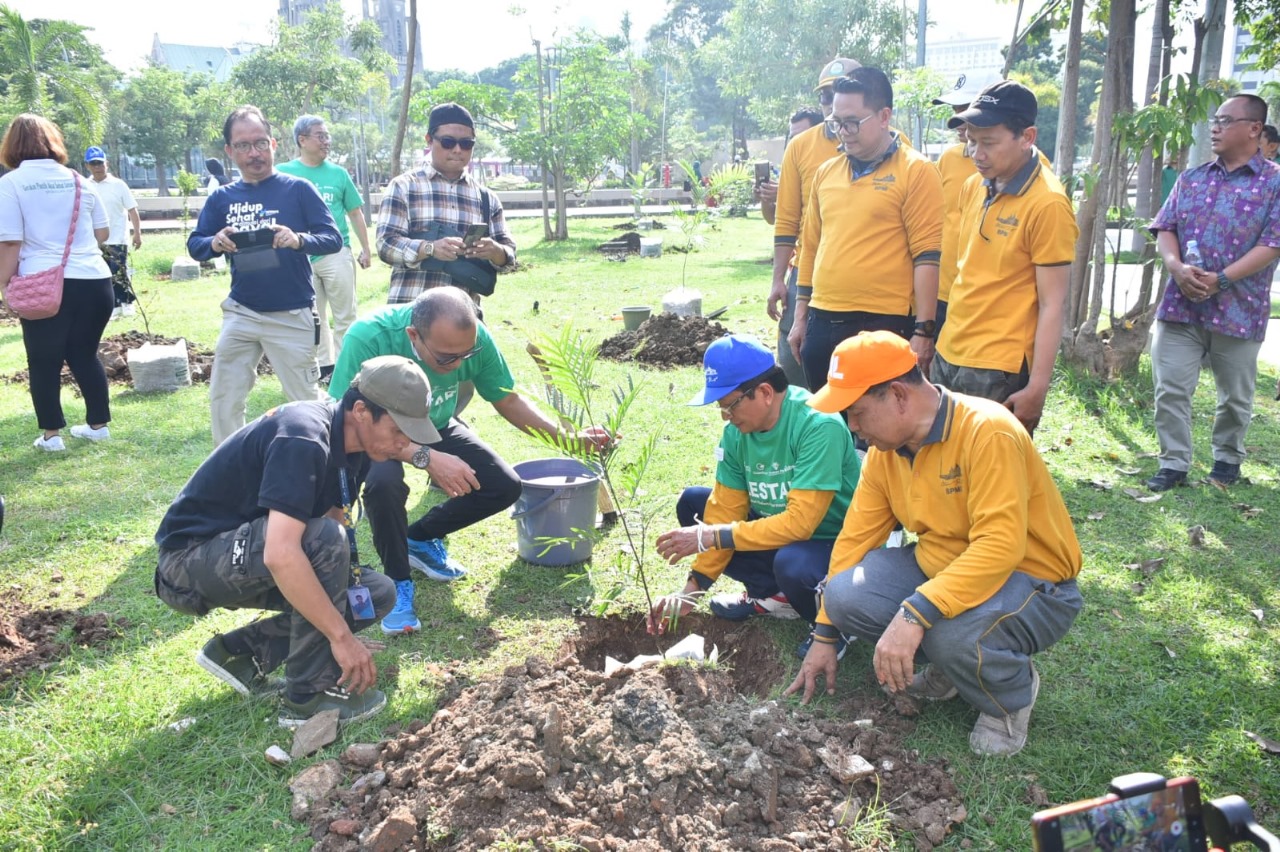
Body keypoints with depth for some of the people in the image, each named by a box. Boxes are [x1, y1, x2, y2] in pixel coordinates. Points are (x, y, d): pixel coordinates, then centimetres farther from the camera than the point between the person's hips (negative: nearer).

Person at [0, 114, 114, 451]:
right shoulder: (78, 180, 10)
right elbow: (102, 233, 14)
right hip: (94, 281, 4)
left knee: (44, 361, 9)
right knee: (85, 354, 17)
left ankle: (51, 435, 14)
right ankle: (98, 424, 24)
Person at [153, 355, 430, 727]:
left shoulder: (356, 445, -1)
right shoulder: (304, 440, -30)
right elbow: (280, 555, -38)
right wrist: (342, 635, -33)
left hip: (246, 556, 9)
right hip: (188, 561, -9)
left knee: (378, 594, -2)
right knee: (324, 540, -32)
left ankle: (240, 651, 5)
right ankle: (309, 697, -18)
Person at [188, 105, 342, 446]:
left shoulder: (298, 189, -4)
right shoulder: (222, 197, 7)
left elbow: (333, 238, -8)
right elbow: (194, 245, 7)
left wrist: (299, 240, -29)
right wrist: (214, 244, -16)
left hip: (292, 315, -4)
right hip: (240, 313, 4)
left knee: (307, 400, 4)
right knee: (223, 399, 10)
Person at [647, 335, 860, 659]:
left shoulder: (818, 425, -29)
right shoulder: (736, 433, -8)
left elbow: (800, 522, -33)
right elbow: (726, 509, -4)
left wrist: (710, 537, -30)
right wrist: (693, 589, -9)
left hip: (835, 540, -7)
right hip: (778, 527, 7)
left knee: (792, 565, -39)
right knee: (693, 503, -1)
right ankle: (770, 596, 2)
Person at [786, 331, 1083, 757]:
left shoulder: (988, 432, -26)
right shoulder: (885, 450, -3)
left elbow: (1000, 547, -34)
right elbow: (855, 538, 2)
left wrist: (914, 614, -41)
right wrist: (825, 635, 5)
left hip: (1034, 583, -7)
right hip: (940, 568, 7)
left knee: (955, 634, -37)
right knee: (846, 595, -17)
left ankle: (1011, 697, -1)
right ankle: (950, 666, 10)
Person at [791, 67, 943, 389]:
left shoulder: (916, 171, -6)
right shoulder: (825, 173, 11)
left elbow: (927, 255, -10)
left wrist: (923, 330, -14)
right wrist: (801, 317, 16)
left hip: (885, 323, -6)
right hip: (822, 322, 6)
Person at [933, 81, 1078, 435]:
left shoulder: (1047, 204, -14)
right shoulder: (974, 187, 8)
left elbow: (1053, 305, -14)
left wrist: (1037, 388, -16)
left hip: (1000, 372, -7)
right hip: (948, 356, 7)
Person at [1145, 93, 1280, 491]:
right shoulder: (1191, 178, 11)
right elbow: (1165, 227, 7)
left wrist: (1220, 279, -20)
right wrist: (1177, 268, -13)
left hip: (1238, 309, -3)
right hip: (1181, 305, 3)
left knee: (1235, 396, 11)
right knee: (1170, 390, 0)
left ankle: (1227, 458, 31)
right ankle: (1174, 463, 11)